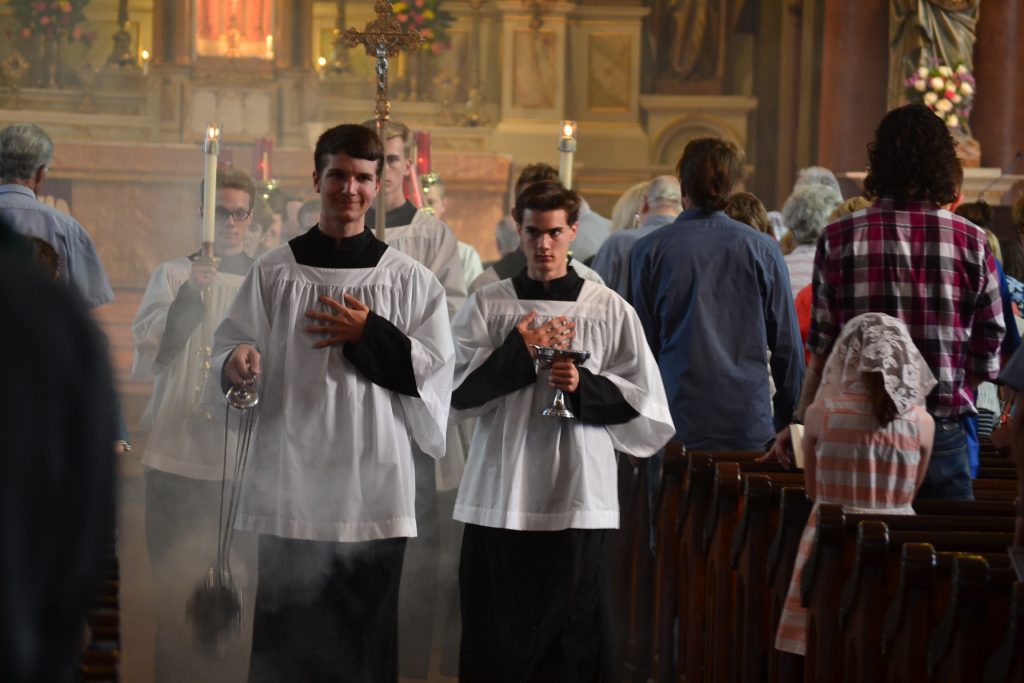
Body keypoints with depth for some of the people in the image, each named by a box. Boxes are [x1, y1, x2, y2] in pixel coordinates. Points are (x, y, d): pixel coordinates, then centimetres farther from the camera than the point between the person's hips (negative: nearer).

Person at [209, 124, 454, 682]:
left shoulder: (409, 279, 7)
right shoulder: (274, 272, 7)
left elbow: (435, 369, 3)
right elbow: (230, 346, 6)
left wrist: (369, 336, -8)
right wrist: (235, 363, -17)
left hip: (374, 487, 0)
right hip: (290, 485, 0)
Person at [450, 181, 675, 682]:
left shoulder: (610, 310, 5)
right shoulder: (487, 305, 7)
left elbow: (644, 402, 4)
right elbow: (457, 393, 0)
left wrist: (584, 387, -12)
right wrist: (519, 352, -11)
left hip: (579, 500, -1)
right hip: (500, 497, 1)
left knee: (574, 642, 2)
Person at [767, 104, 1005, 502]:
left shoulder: (839, 239, -3)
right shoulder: (972, 243, -2)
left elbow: (822, 350, 0)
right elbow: (989, 351, 3)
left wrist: (800, 424, 11)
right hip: (943, 436, 0)